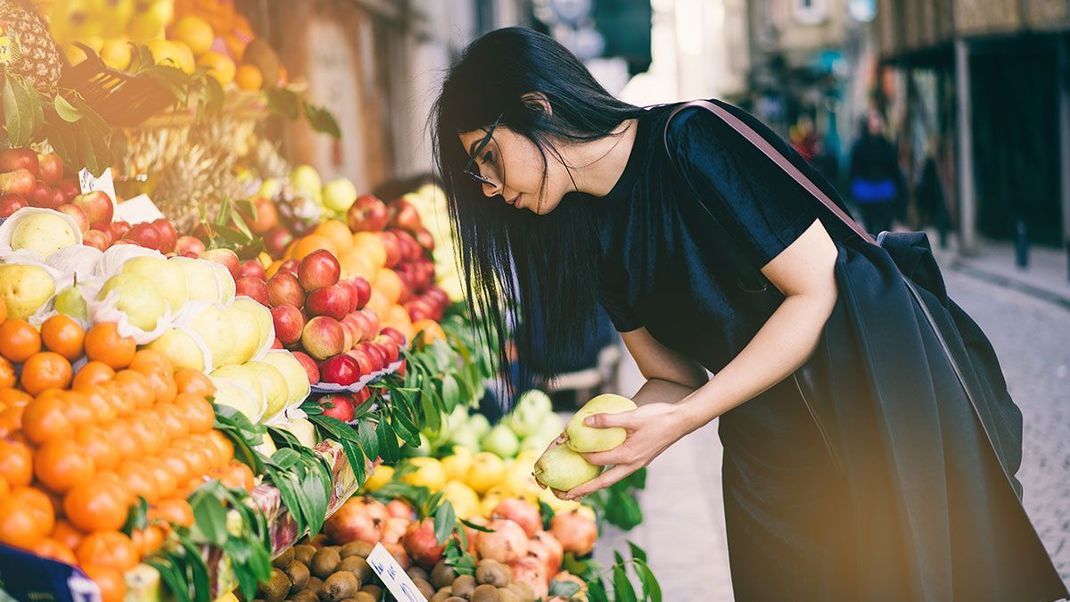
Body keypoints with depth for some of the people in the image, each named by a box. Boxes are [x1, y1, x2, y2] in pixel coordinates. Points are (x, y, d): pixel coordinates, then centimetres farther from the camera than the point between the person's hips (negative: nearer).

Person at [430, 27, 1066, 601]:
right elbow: (675, 377, 7)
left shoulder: (692, 140, -19)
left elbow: (817, 288, -21)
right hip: (765, 455, 6)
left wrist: (678, 422, -24)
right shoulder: (591, 234, 4)